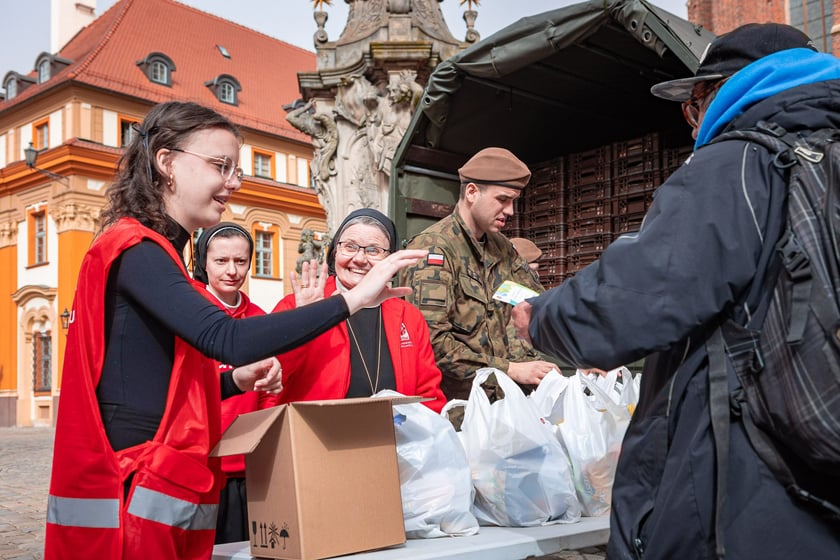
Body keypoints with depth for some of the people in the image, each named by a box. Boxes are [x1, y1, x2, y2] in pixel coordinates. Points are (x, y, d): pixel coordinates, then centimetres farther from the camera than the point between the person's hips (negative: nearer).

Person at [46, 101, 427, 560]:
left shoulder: (157, 253, 16)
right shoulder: (136, 250, -14)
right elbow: (227, 340, -29)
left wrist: (235, 380, 4)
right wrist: (353, 298, -28)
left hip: (161, 486, 9)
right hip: (131, 499, -9)